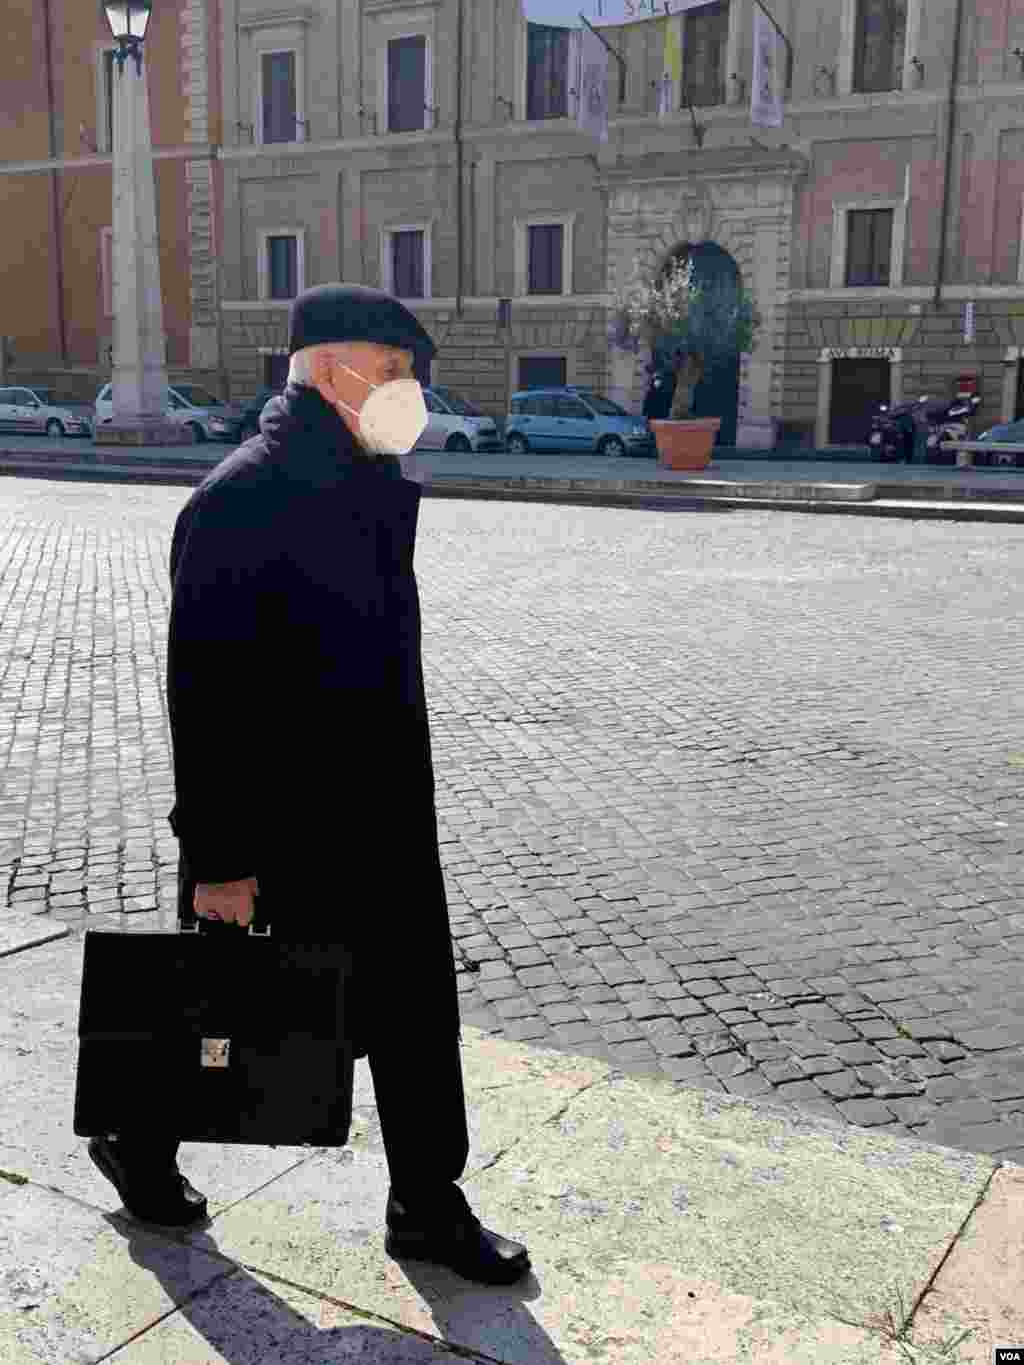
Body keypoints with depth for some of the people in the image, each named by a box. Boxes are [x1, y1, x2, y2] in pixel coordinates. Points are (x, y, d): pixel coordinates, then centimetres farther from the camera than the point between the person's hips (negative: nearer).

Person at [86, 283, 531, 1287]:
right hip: (276, 827, -7)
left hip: (383, 810, 8)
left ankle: (428, 1206, 28)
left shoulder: (384, 487, 8)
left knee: (416, 1010, 12)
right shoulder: (239, 501, -19)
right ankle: (136, 1140, 41)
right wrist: (217, 857, -20)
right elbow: (204, 693, -21)